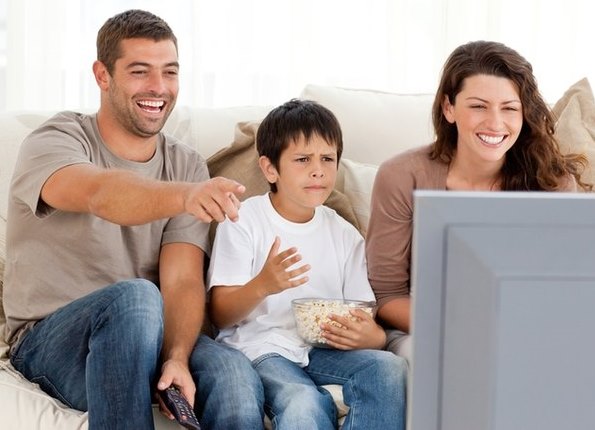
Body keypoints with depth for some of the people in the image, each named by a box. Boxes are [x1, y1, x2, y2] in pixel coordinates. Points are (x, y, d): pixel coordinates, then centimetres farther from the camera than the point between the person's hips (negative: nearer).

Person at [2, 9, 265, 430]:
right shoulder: (55, 142, -7)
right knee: (135, 296, -36)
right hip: (48, 341, -2)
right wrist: (183, 196, -52)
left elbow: (183, 281, -6)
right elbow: (100, 194, -32)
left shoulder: (189, 167, 6)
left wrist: (177, 359, -26)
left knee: (235, 373, -30)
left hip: (144, 339, 3)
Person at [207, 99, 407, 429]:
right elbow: (221, 314, -4)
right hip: (259, 348, -4)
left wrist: (370, 336, -17)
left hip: (322, 350, 5)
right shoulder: (244, 221, 2)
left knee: (390, 368, -25)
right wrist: (262, 286, -25)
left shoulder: (345, 236, 14)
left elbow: (366, 321, 9)